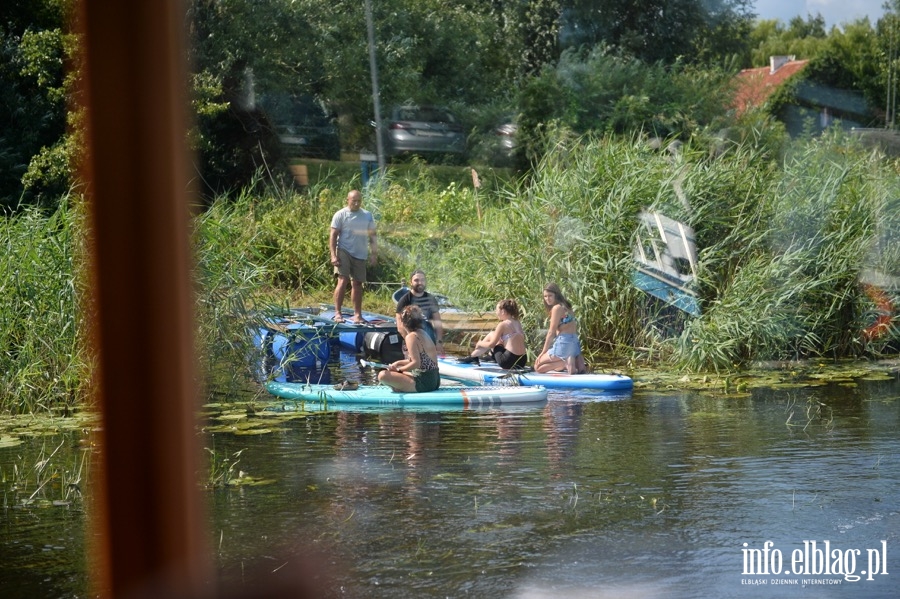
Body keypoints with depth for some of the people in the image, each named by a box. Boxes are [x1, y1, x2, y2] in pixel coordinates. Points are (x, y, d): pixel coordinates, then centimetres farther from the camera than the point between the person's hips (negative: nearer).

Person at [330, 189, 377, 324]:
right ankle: (337, 313, -10)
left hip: (360, 254, 4)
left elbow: (372, 235, 13)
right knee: (343, 281, -14)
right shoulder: (340, 215, -3)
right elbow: (333, 235, -5)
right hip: (344, 251, -4)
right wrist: (333, 255, -13)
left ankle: (357, 314, 13)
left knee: (357, 284, 8)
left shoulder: (367, 216, 10)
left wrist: (374, 253, 3)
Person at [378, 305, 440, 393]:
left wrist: (398, 369, -10)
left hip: (423, 384, -9)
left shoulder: (411, 337, -13)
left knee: (383, 375, -12)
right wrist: (399, 363, 25)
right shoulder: (423, 334, 14)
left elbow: (416, 363, -20)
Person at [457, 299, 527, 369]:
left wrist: (480, 343, 18)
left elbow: (491, 344, -1)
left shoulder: (502, 324, -8)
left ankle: (472, 357, 30)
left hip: (509, 361, -7)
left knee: (491, 335, 13)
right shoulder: (518, 323, 11)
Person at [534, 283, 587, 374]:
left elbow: (551, 332, -8)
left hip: (563, 343, -8)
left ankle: (565, 362, -15)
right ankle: (577, 361, -2)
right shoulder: (566, 306, 19)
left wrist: (543, 352, -4)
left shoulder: (557, 307, -8)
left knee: (537, 366, 2)